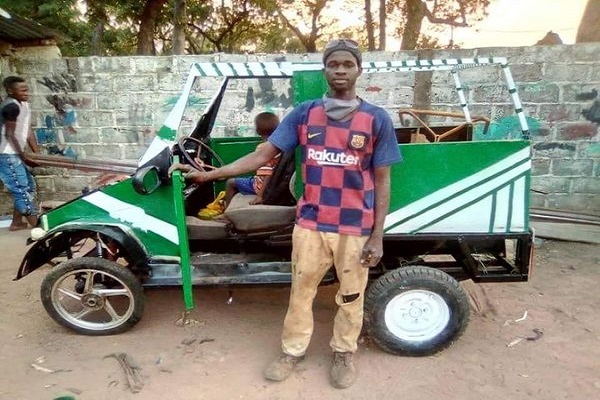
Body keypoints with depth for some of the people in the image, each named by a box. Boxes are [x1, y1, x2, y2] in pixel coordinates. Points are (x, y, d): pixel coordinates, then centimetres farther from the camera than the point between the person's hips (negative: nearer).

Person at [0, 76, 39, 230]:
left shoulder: (24, 104, 10)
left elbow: (28, 131, 12)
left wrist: (37, 153, 7)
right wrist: (24, 156, -14)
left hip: (14, 155, 10)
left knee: (28, 187, 17)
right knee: (22, 190, -7)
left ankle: (16, 223, 26)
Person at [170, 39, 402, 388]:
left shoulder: (377, 119, -5)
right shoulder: (304, 113, 0)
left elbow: (382, 182, -3)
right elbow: (263, 154, 0)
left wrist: (377, 236, -7)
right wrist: (210, 175, -6)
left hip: (355, 227, -1)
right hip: (310, 223, 2)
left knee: (351, 296, 15)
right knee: (301, 290, 16)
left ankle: (344, 353, 40)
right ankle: (293, 351, 38)